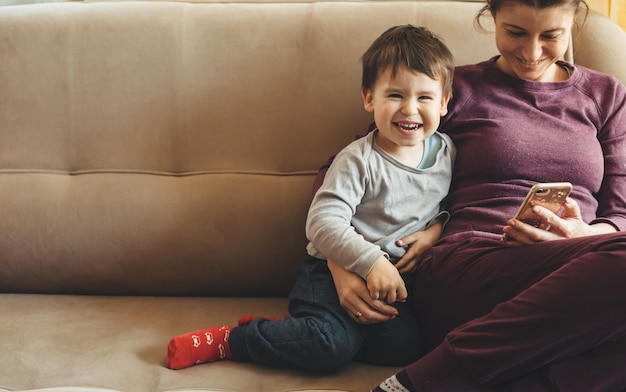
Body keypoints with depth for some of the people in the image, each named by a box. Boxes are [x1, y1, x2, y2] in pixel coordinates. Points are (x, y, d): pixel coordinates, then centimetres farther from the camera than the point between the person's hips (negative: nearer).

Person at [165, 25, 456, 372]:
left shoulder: (446, 152, 5)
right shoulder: (359, 160, -13)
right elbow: (323, 223, -20)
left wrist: (436, 228, -4)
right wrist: (371, 261, -28)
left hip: (397, 276, 6)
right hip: (336, 269, -6)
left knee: (407, 344, -19)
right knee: (334, 345, -28)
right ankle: (228, 340, -9)